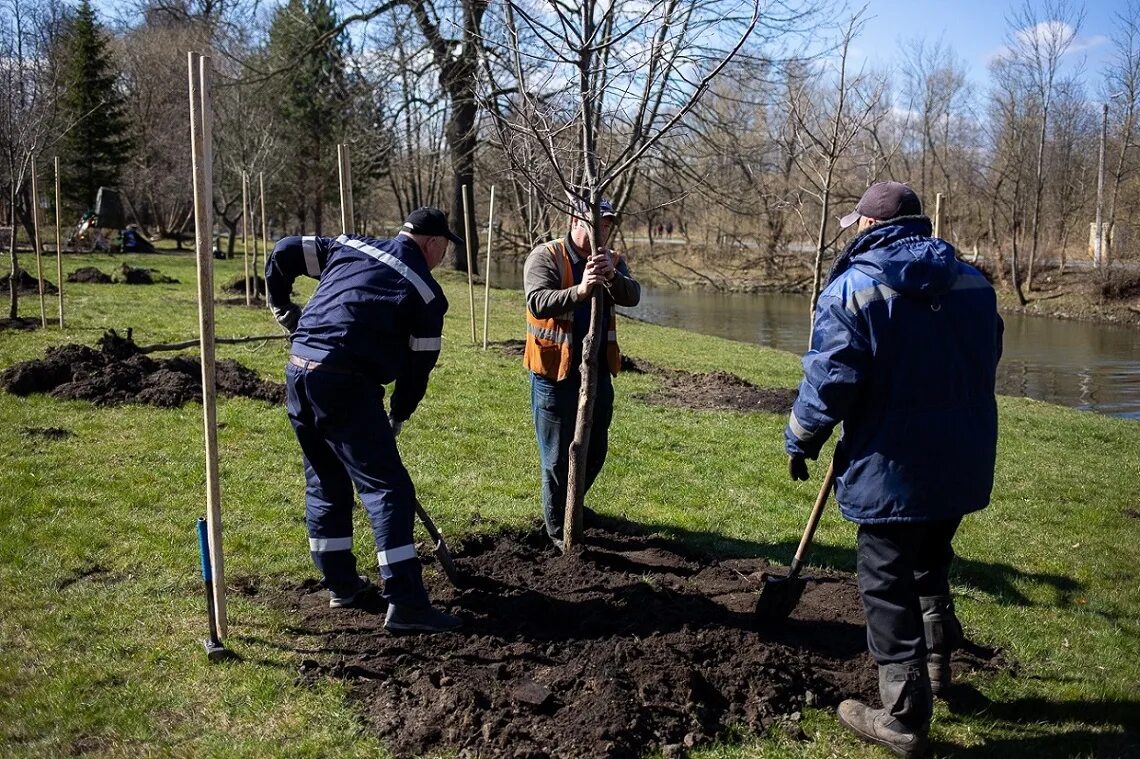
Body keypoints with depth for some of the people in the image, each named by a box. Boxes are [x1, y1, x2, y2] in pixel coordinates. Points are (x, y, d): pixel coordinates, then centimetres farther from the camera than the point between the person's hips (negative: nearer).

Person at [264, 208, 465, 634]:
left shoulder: (349, 247, 15)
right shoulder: (425, 293, 0)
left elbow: (283, 253, 14)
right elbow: (418, 367, 3)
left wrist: (282, 307, 26)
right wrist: (397, 418, 17)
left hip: (298, 371, 7)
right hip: (346, 386, -7)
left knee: (325, 484, 19)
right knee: (388, 490, -4)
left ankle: (341, 584, 28)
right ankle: (405, 602, -6)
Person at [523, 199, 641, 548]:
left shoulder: (612, 260, 6)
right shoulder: (545, 256, -11)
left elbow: (632, 295, -12)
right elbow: (537, 302, -26)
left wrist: (612, 276, -34)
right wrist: (579, 290, -42)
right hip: (555, 372, -6)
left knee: (595, 450, 18)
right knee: (558, 456, 2)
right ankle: (558, 528, 18)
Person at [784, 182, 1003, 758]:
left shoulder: (854, 287, -14)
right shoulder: (972, 282, 4)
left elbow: (829, 381, -17)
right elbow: (986, 362, 14)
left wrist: (800, 442, -2)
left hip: (892, 471, -7)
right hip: (964, 465, 7)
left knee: (888, 588, 5)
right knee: (931, 565, 28)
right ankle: (937, 664, 46)